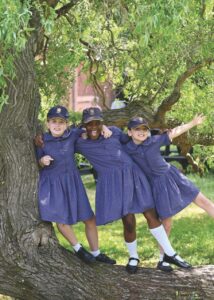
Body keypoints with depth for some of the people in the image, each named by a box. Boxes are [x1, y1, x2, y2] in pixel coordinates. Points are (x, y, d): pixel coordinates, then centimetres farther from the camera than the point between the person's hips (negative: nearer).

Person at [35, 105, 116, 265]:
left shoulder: (73, 135, -6)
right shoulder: (42, 141, -10)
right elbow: (36, 164, -1)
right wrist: (42, 161, -22)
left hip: (71, 181, 3)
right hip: (52, 183, -3)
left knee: (89, 218, 6)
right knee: (60, 218, -8)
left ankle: (96, 253, 21)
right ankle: (79, 249, 14)